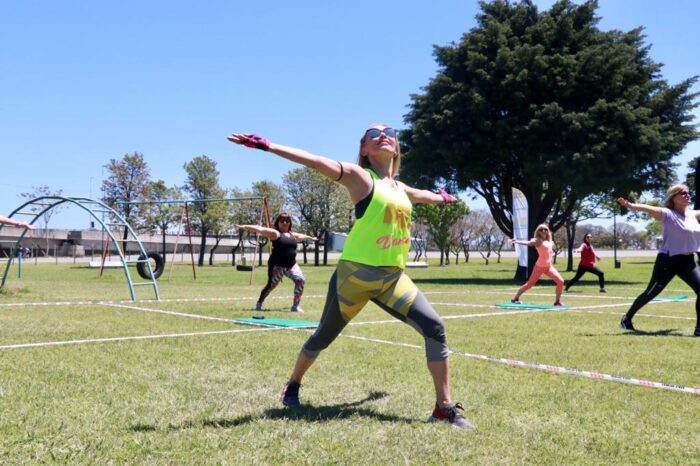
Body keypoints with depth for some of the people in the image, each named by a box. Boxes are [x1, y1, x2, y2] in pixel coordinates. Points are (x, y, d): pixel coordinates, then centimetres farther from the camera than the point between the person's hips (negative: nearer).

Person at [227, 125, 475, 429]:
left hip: (393, 277, 6)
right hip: (356, 274, -6)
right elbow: (317, 162, -20)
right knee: (325, 336, 9)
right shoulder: (359, 176, -7)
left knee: (434, 327, -8)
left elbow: (420, 195, 40)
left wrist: (441, 198, 59)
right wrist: (268, 146, -31)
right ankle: (292, 385, 37)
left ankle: (444, 408, 1)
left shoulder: (400, 188, 16)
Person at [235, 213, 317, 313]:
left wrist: (310, 238, 57)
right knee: (271, 284, -5)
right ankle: (259, 303, 19)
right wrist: (244, 226, -22)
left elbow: (301, 236, 40)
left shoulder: (293, 235, 18)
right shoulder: (275, 233, -4)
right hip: (277, 265, -6)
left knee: (300, 280, -10)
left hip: (291, 265, 6)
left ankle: (296, 306, -1)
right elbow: (260, 229, -14)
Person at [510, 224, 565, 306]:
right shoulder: (537, 240, -10)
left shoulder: (549, 241, 14)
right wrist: (517, 241, -45)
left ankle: (557, 301, 7)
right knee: (530, 284, -2)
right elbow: (528, 243, -30)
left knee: (560, 281, -4)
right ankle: (515, 298, 11)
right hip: (540, 266, -7)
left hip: (549, 266, 7)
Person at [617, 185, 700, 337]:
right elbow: (649, 208, -29)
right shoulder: (668, 214, -13)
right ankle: (627, 318, 17)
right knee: (651, 293, 0)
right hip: (668, 260, -6)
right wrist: (631, 205, -48)